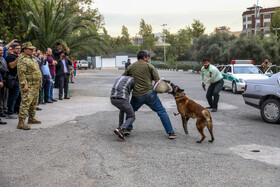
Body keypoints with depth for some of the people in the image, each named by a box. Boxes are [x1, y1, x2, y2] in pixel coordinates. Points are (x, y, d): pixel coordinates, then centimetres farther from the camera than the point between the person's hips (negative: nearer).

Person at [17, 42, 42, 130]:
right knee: (26, 103, -14)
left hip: (36, 86, 10)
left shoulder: (32, 59, 19)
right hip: (28, 86, -10)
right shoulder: (23, 60, -12)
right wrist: (25, 84, -26)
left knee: (34, 103, 16)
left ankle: (31, 118, 28)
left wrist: (39, 84, 21)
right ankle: (21, 122, -15)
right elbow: (21, 73, -20)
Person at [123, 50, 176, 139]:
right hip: (149, 94, -3)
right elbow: (157, 80, -4)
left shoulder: (130, 67, 11)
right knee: (162, 111, 7)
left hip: (137, 96, 3)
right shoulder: (149, 66, 2)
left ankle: (127, 129, 21)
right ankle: (170, 132, 3)